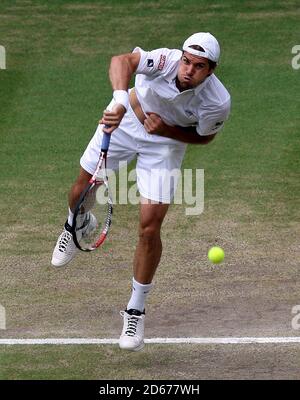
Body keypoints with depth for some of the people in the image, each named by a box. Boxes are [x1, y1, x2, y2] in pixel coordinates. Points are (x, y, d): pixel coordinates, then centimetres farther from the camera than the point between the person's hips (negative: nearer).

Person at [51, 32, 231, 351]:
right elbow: (121, 61, -49)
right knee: (83, 187, 13)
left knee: (150, 228, -8)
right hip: (126, 120, 1)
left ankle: (136, 310, 11)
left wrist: (167, 130, -27)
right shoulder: (166, 60, -35)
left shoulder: (218, 103, -30)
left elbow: (203, 136, -9)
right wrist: (121, 98, -67)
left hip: (166, 143, -1)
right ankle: (73, 228, 54)